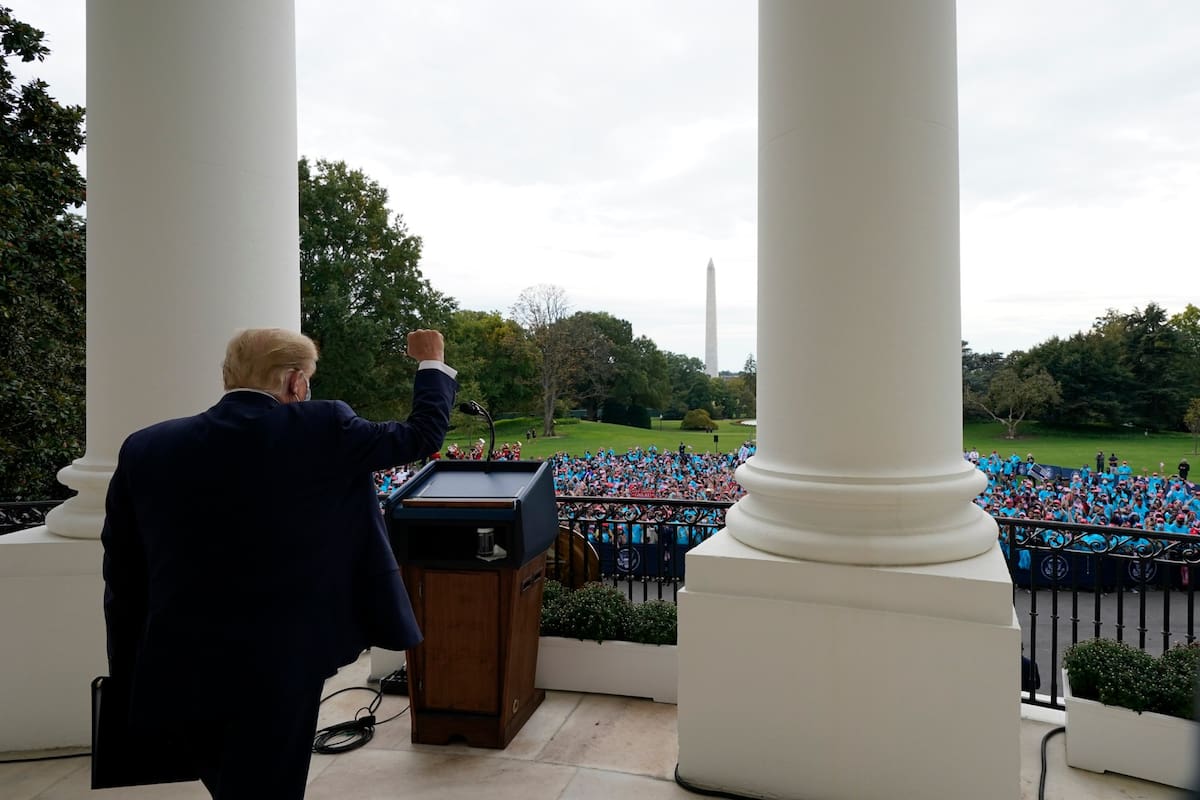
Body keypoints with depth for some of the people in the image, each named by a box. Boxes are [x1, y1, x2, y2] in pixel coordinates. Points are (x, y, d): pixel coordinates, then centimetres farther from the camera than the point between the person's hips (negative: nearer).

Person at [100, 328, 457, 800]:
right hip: (277, 672, -4)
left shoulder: (146, 449, 0)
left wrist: (129, 679, 17)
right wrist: (432, 362, 19)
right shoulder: (321, 430, -12)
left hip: (175, 673, 5)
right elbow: (423, 433, 1)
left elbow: (122, 578, 6)